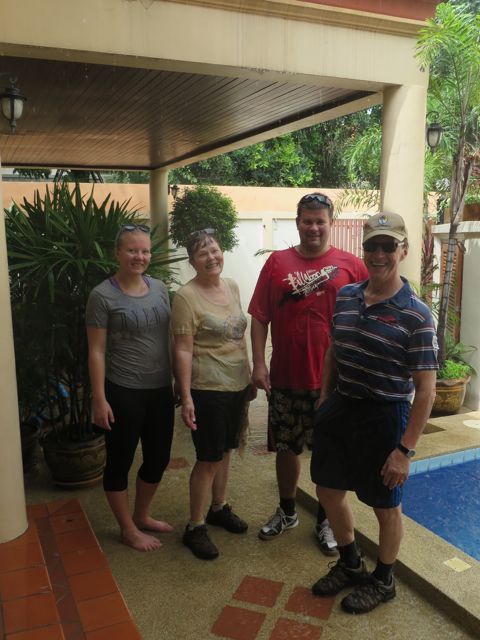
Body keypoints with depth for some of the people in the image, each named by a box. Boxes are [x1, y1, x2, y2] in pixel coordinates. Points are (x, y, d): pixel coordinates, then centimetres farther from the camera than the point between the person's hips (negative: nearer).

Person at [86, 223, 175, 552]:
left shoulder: (160, 288, 5)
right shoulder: (103, 295, -11)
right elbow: (96, 351, -10)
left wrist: (178, 381, 12)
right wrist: (99, 399, -13)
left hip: (161, 390, 6)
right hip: (124, 393, -6)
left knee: (158, 459, 16)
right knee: (120, 461, 9)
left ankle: (141, 515, 39)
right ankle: (128, 528, 28)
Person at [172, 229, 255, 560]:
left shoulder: (231, 286, 6)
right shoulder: (186, 296, -15)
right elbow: (183, 350, -17)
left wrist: (250, 375, 16)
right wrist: (186, 397, -20)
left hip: (237, 385, 7)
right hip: (208, 389, -7)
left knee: (225, 450, 19)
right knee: (209, 459, 1)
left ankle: (219, 508, 38)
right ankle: (195, 527, 17)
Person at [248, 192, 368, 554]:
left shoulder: (351, 266, -4)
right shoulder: (277, 263, 1)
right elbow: (260, 317, 1)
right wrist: (259, 363, -6)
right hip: (285, 379, 2)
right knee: (286, 448, 16)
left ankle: (325, 522, 32)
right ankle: (287, 513, 38)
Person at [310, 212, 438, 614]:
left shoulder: (416, 315, -16)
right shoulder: (345, 296, 1)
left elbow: (426, 391, -15)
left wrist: (405, 450, -16)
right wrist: (324, 401, 13)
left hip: (384, 417, -6)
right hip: (340, 409, 6)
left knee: (386, 506, 14)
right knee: (329, 491, 18)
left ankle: (383, 581, 40)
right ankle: (351, 565, 44)